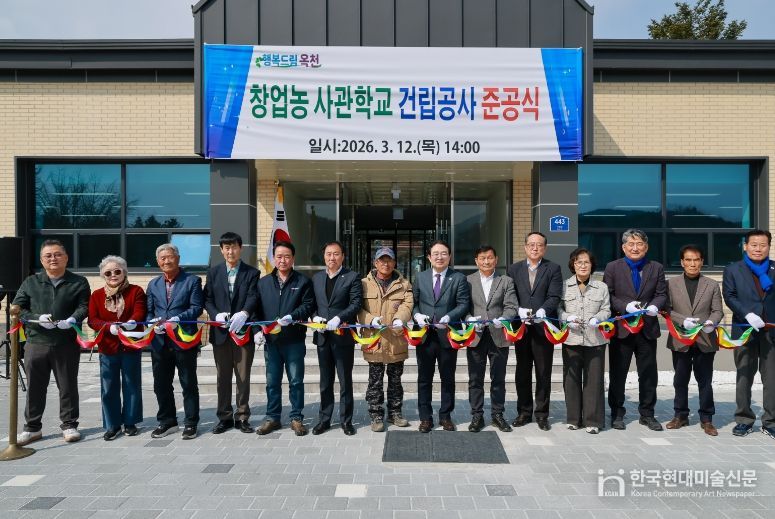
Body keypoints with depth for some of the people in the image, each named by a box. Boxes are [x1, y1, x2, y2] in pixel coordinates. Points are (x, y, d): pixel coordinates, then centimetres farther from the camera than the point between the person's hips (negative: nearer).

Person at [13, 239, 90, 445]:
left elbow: (84, 306, -2)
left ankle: (69, 425, 19)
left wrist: (73, 319, -22)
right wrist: (37, 318, -12)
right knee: (35, 387, 9)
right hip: (36, 343, 2)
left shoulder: (79, 282, 5)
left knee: (68, 386, 6)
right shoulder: (31, 283, 10)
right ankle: (32, 427, 22)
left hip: (67, 344, -2)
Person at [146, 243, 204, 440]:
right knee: (161, 385, 12)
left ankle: (190, 423, 15)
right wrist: (153, 323, -8)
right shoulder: (153, 284, 15)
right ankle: (167, 422, 28)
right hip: (159, 342, 5)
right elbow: (148, 311, 13)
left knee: (189, 384, 3)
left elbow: (197, 307, -8)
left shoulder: (192, 281, 0)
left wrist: (177, 319, -20)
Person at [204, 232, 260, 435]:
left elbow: (253, 297, -10)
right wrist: (216, 315, -13)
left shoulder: (252, 273, 2)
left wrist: (243, 314, -29)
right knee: (222, 377, 9)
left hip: (243, 331, -2)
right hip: (220, 332, 2)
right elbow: (208, 299, 6)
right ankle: (224, 417, 20)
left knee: (243, 377, 5)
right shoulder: (213, 272, 10)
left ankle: (242, 417, 16)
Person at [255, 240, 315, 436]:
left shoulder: (303, 281, 1)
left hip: (294, 341, -3)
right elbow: (257, 308, 10)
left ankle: (297, 418, 17)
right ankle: (272, 418, 23)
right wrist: (257, 330, -3)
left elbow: (308, 306, -7)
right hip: (270, 340, 3)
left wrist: (291, 317, -22)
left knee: (296, 381, 6)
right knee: (272, 382, 11)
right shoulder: (263, 282, 11)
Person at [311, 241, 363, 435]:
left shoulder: (352, 277, -2)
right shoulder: (316, 278, 12)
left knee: (345, 380, 5)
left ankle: (346, 420, 16)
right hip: (323, 336, 4)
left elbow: (356, 303, -10)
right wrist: (315, 317, -8)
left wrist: (338, 318, -21)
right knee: (325, 381, 13)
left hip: (343, 335, -4)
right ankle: (324, 419, 22)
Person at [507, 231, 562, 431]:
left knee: (543, 373, 6)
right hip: (521, 327, 2)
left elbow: (554, 297, -7)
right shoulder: (514, 269, 9)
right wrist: (519, 311, -15)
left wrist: (542, 311, -24)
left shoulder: (553, 269, 3)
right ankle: (524, 412, 21)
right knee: (522, 373, 9)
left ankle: (542, 414, 17)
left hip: (543, 326, -2)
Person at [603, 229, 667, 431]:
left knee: (648, 374, 9)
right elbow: (607, 295, -3)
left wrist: (655, 306, -15)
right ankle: (617, 413, 18)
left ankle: (647, 414, 23)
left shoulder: (656, 268, 8)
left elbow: (661, 294, 5)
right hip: (621, 328, -2)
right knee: (617, 373, 6)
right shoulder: (612, 268, 2)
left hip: (647, 329, 2)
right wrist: (626, 306, -17)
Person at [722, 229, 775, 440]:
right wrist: (748, 315, -16)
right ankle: (744, 420, 16)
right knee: (744, 377, 6)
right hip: (744, 331, -1)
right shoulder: (733, 270, 5)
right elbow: (729, 297, -4)